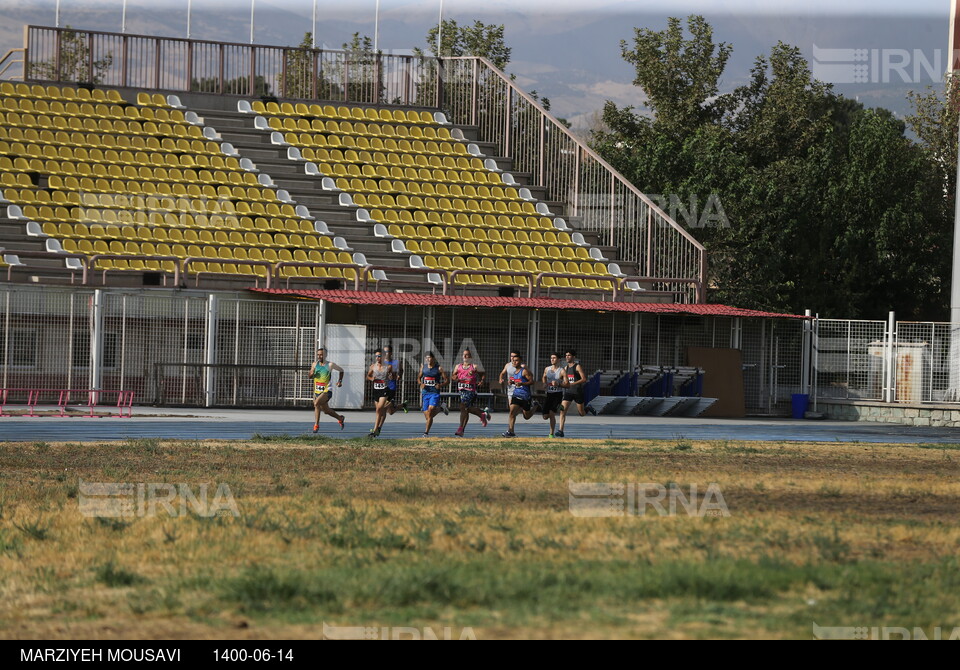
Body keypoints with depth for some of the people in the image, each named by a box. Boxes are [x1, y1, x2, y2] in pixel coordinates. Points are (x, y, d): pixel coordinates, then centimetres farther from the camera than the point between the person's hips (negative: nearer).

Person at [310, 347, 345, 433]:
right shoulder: (315, 364, 7)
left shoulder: (330, 365, -5)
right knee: (326, 410, 14)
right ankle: (340, 418, 41)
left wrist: (340, 381, 1)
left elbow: (341, 370, 10)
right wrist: (312, 373, -9)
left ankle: (316, 425, -23)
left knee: (316, 403, -29)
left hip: (326, 391, -6)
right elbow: (310, 375, 14)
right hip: (317, 391, 6)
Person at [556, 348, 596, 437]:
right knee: (563, 411, -12)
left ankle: (589, 409, 42)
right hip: (568, 392, 5)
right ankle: (560, 431, -15)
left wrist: (572, 384, -26)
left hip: (577, 392, -5)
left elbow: (584, 379, -19)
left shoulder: (578, 366, -9)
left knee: (582, 413, 8)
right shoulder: (566, 368, 10)